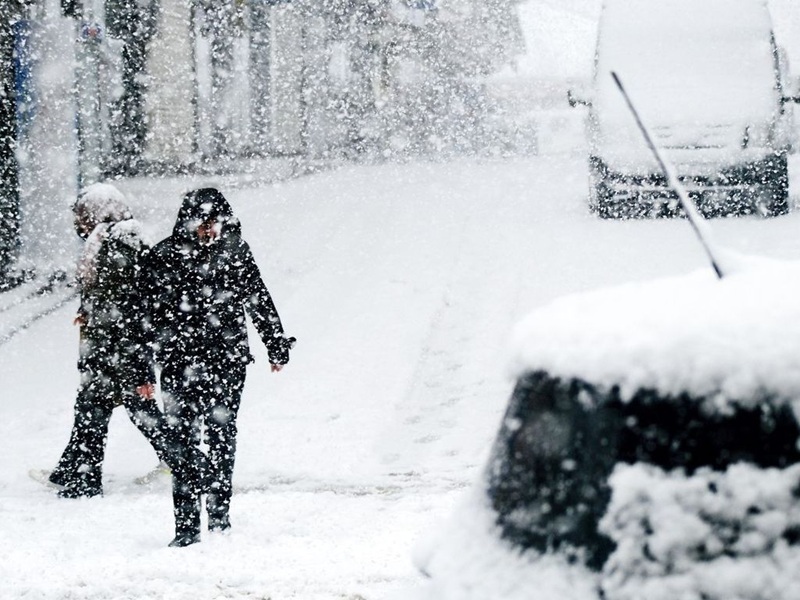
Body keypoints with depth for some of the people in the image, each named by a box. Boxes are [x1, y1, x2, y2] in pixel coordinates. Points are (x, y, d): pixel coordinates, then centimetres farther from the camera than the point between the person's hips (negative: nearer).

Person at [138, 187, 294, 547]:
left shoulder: (235, 250, 4)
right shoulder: (164, 256, -4)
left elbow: (259, 299, 15)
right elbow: (149, 315, -2)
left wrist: (277, 346, 18)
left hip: (228, 359, 2)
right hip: (181, 363, -2)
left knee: (222, 434, 7)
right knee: (183, 439, -5)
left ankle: (219, 513, 18)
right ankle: (186, 524, -4)